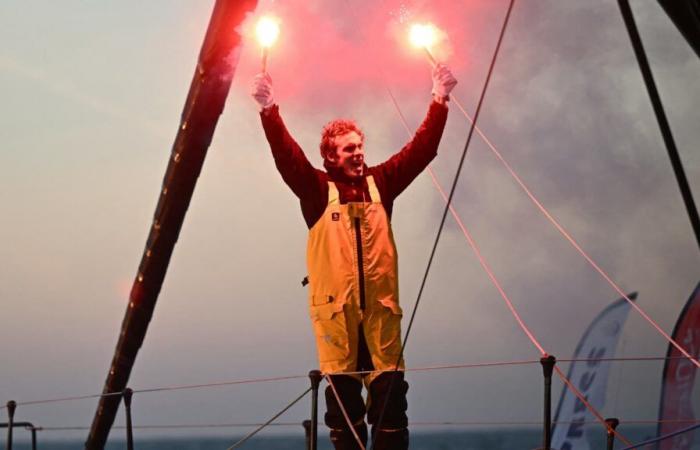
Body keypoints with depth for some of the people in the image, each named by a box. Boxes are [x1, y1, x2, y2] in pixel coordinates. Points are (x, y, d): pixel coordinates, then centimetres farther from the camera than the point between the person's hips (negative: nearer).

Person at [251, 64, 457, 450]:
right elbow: (287, 156, -9)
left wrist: (440, 100, -1)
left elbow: (421, 149, 7)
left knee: (390, 390, 0)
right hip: (335, 305, -2)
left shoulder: (381, 182, 10)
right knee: (342, 394, 3)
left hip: (380, 303, 2)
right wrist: (268, 108, -22)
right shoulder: (317, 188, 3)